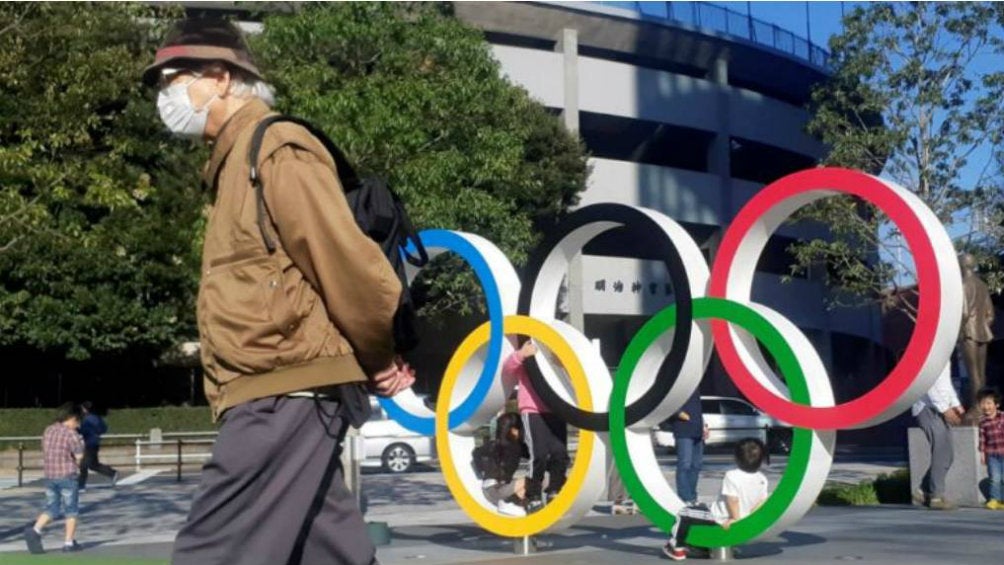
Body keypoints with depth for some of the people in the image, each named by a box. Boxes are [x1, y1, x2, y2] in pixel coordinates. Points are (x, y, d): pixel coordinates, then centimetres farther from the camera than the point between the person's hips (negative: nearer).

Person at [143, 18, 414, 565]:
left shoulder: (276, 147, -8)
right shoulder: (236, 160, 22)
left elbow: (343, 256, -15)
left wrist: (383, 357, -4)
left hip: (287, 392, -10)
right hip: (279, 393, 10)